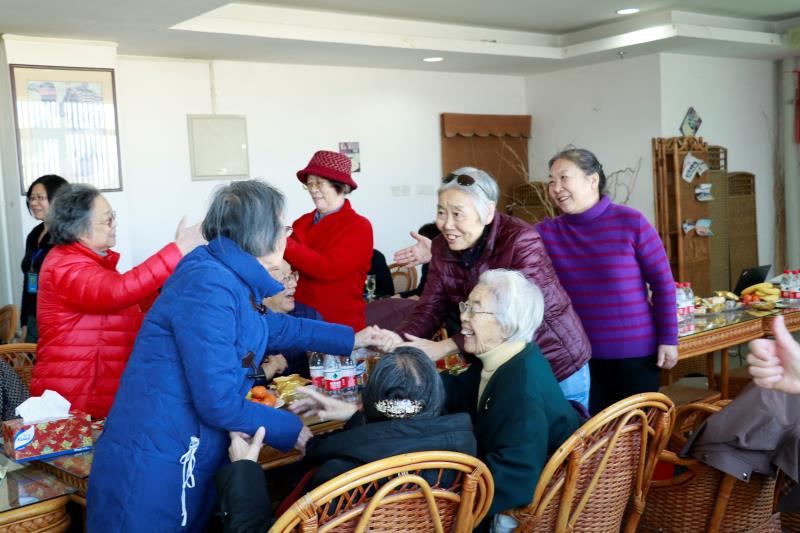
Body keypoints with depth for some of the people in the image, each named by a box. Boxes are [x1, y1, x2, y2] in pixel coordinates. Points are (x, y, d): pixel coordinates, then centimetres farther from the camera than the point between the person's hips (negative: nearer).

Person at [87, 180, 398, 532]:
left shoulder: (232, 281, 7)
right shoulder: (208, 286, -22)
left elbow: (276, 327, 27)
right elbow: (218, 402, -23)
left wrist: (351, 339, 29)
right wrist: (292, 430, -9)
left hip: (189, 462, 9)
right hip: (154, 467, -9)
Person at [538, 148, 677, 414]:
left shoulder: (631, 222, -9)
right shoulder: (547, 231, -1)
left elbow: (662, 280, -5)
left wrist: (668, 339, -6)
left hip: (636, 352, -2)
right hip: (580, 355, 3)